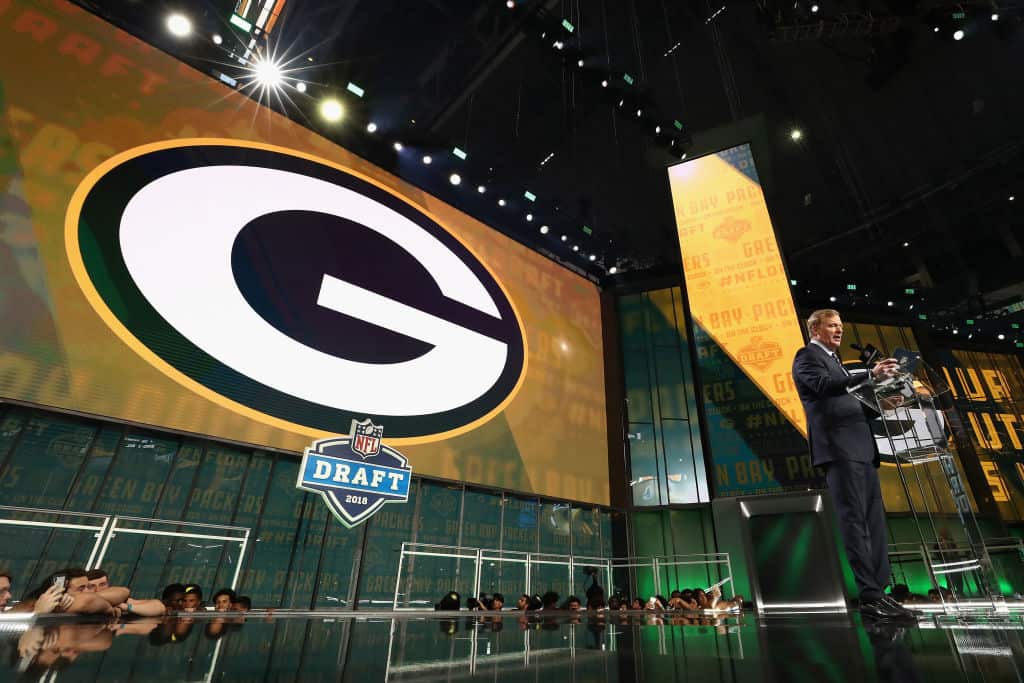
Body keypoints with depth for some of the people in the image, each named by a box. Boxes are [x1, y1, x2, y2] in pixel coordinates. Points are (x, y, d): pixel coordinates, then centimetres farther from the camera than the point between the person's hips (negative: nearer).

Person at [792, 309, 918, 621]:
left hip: (861, 449, 10)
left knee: (875, 523, 7)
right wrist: (871, 375, -27)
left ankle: (879, 592, 11)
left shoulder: (834, 361, 29)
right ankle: (869, 596, -10)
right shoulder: (807, 356, 1)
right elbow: (827, 385, -19)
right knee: (855, 522, -11)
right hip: (839, 448, -10)